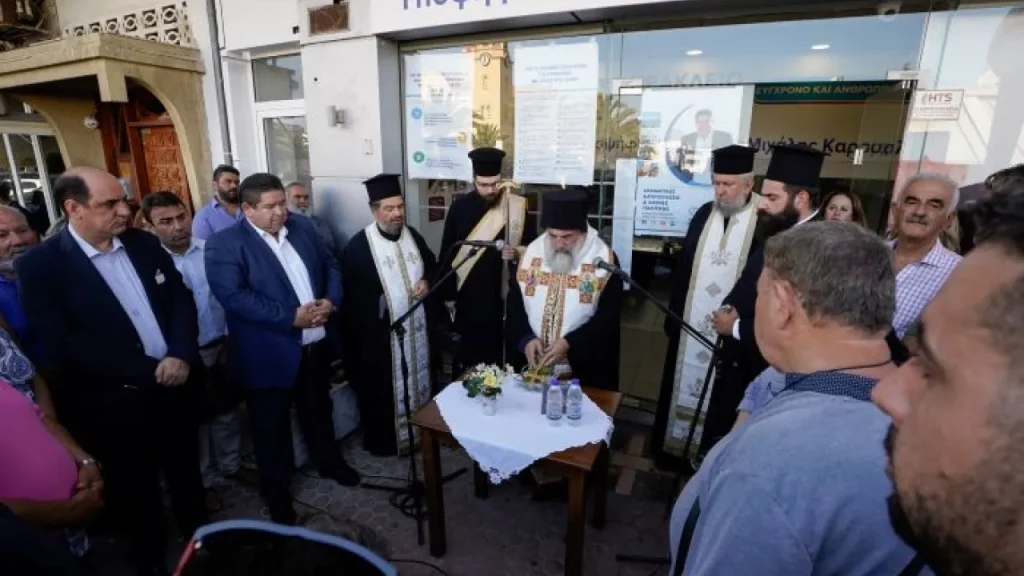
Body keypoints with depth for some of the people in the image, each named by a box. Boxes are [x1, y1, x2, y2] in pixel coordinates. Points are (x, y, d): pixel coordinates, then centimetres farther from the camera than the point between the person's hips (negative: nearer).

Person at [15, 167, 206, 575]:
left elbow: (181, 298, 2)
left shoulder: (144, 244, 1)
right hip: (113, 403, -3)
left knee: (186, 471, 21)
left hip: (175, 384, 4)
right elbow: (64, 345, -18)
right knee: (134, 489, 18)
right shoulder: (40, 265, -13)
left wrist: (180, 357, -14)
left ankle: (199, 535, 45)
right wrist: (149, 371, -20)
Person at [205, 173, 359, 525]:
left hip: (316, 344, 5)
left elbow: (330, 267, 9)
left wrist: (331, 300, -10)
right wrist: (291, 317, -25)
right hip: (267, 354, -5)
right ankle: (277, 493, 32)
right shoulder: (224, 244, -12)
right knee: (271, 428, 12)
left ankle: (329, 462, 46)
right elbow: (234, 296, -22)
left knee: (319, 410, 24)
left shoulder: (303, 228, 5)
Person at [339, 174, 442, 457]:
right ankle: (382, 441, 28)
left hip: (418, 328, 6)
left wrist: (427, 282, -6)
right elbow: (349, 294, -11)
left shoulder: (413, 235, 4)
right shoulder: (358, 246, -12)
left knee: (419, 382, 19)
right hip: (380, 334, -5)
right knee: (383, 391, 8)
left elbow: (433, 267, 15)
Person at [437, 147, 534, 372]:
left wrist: (517, 254, -19)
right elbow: (447, 253, 3)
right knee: (468, 359, 11)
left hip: (504, 298, -1)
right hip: (469, 299, 1)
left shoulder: (518, 207, -5)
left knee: (500, 359, 7)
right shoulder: (460, 207, -2)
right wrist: (447, 293, 2)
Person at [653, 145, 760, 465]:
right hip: (691, 323, 5)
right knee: (682, 384, 15)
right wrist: (673, 315, 8)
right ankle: (673, 445, 31)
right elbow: (683, 266, 8)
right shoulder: (704, 213, 4)